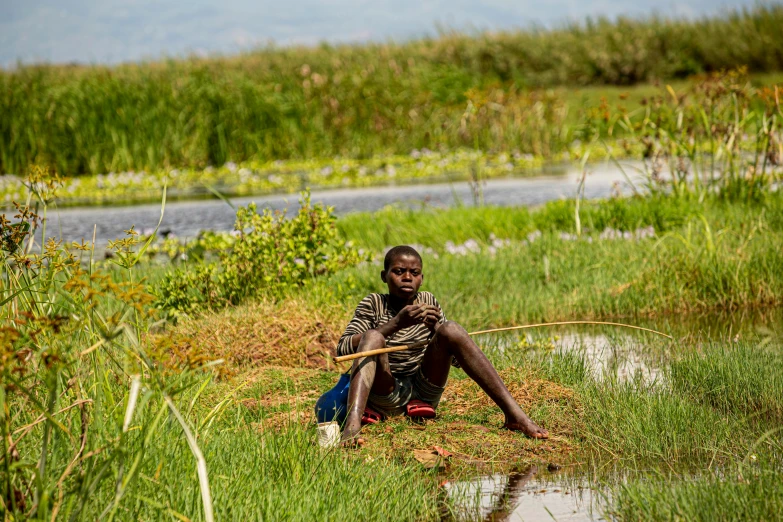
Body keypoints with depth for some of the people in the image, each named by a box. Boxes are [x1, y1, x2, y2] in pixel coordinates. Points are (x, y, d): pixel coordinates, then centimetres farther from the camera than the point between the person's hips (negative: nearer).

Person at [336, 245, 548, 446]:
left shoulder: (427, 302, 8)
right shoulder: (374, 304, -2)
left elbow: (457, 359, 5)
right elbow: (342, 349, -18)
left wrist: (437, 328, -15)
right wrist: (395, 324, -25)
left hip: (423, 392, 3)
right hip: (383, 394, -3)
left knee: (451, 329, -18)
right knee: (373, 336, -29)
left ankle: (514, 414, -27)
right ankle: (352, 424, -53)